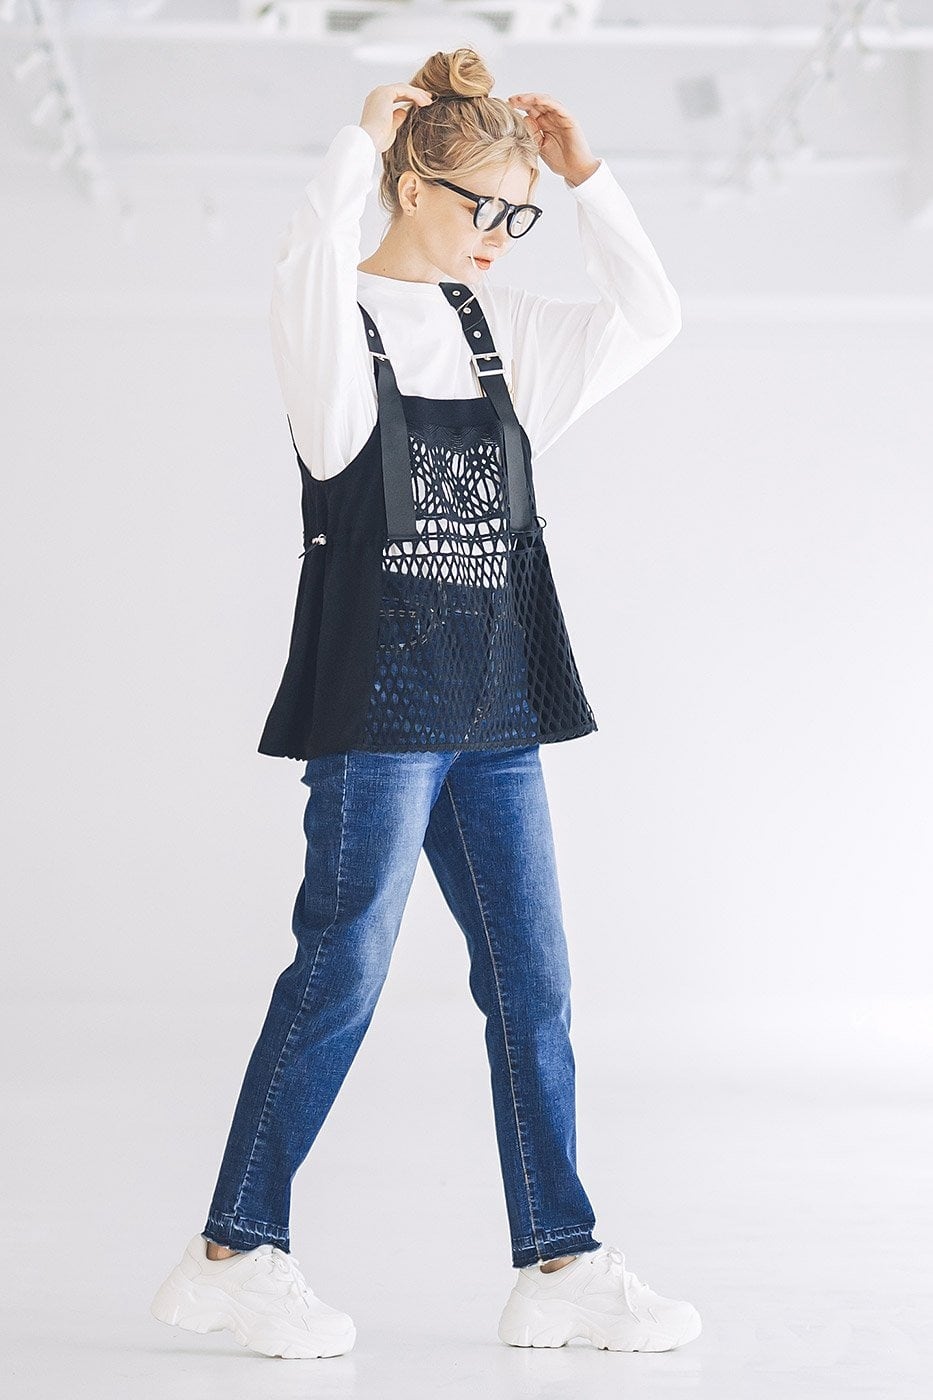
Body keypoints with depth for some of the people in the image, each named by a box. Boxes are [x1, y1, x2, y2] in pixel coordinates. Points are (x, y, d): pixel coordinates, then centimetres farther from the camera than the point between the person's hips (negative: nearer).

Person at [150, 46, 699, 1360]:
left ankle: (561, 1264, 12)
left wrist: (586, 175, 10)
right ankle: (235, 1252, 6)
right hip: (377, 698, -7)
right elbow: (308, 279, -29)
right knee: (341, 973, -5)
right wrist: (359, 141, -19)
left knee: (532, 983, 6)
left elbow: (650, 317, 17)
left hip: (493, 707, 7)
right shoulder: (341, 323, -5)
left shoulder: (500, 323, 15)